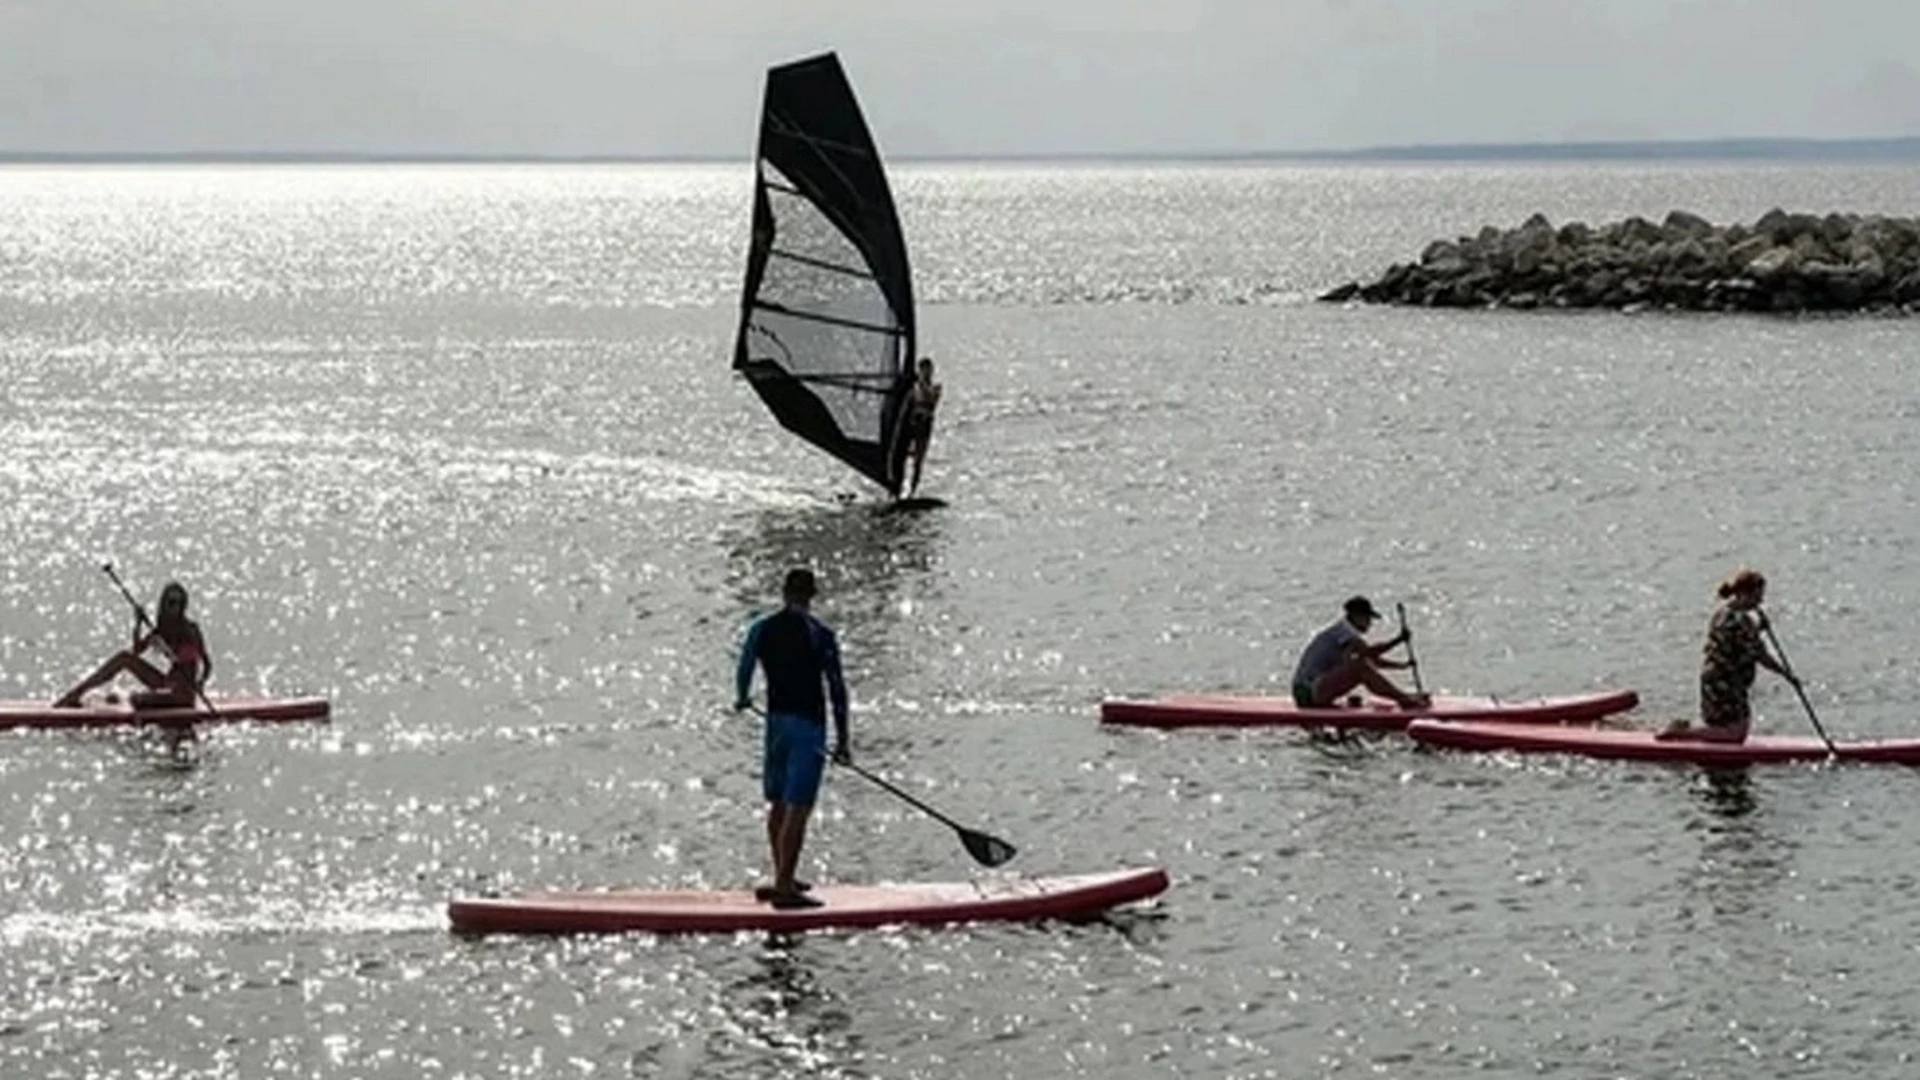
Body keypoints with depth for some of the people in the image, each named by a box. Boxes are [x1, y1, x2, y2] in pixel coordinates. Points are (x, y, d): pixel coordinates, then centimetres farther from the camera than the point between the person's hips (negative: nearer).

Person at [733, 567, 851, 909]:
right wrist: (842, 739, -2)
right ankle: (784, 887, -9)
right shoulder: (821, 636, -7)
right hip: (808, 726, -5)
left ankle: (783, 879, 28)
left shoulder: (762, 630, 3)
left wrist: (742, 700, 26)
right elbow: (836, 688, -7)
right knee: (796, 809, -6)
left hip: (776, 722, 5)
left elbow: (744, 672, 3)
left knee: (778, 804, 18)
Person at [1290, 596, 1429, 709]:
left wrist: (1403, 664, 14)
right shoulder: (1343, 630, -12)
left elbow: (1374, 660, 24)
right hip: (1309, 691, -10)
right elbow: (1368, 652, -27)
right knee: (1361, 666, -23)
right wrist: (1398, 640, -24)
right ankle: (1404, 700, -21)